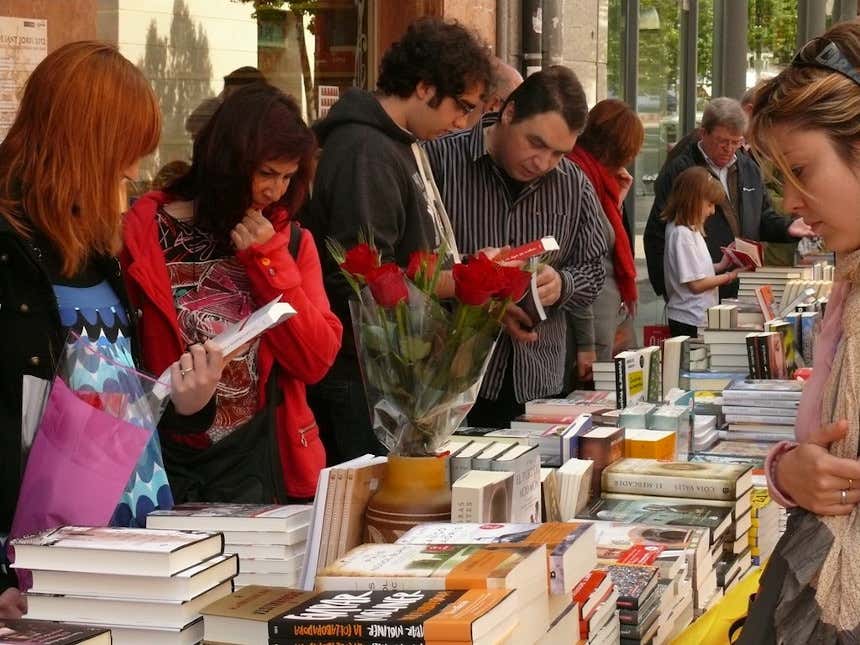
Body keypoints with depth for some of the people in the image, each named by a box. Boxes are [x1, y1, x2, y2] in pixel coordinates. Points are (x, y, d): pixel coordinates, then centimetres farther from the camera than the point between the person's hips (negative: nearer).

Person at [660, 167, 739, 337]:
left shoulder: (691, 230, 13)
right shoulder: (682, 234, -17)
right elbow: (696, 284, -18)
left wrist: (719, 266, 5)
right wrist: (729, 276, -10)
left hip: (701, 317, 9)